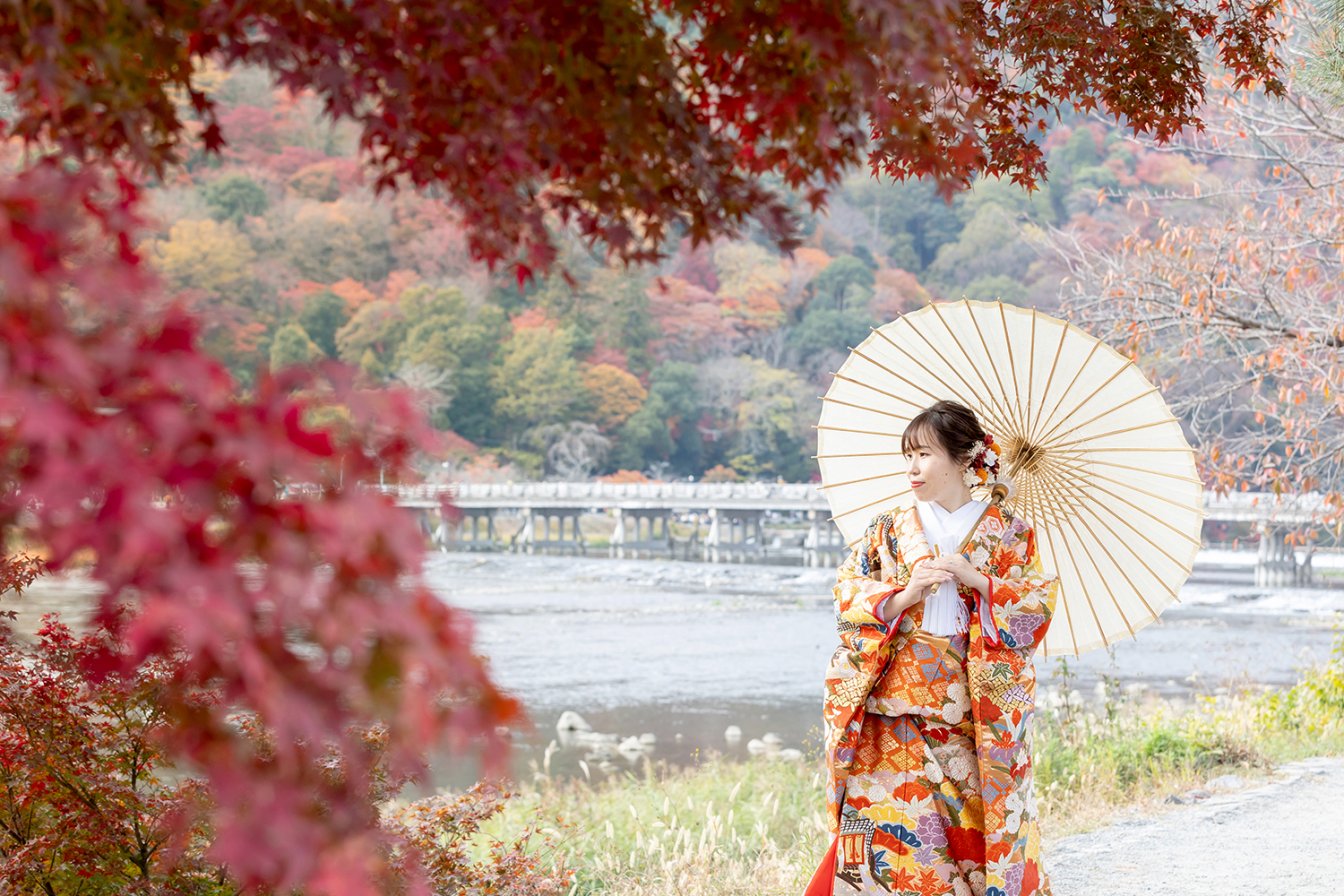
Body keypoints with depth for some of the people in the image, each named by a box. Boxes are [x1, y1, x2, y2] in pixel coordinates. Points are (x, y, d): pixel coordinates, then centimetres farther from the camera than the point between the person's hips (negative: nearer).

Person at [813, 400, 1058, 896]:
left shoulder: (1008, 533, 7)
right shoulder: (889, 530, 11)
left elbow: (1040, 603, 0)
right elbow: (848, 594, 4)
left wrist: (976, 580, -13)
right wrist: (904, 595, -13)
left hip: (977, 714, -1)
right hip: (896, 710, 1)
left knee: (979, 825, -3)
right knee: (888, 826, -8)